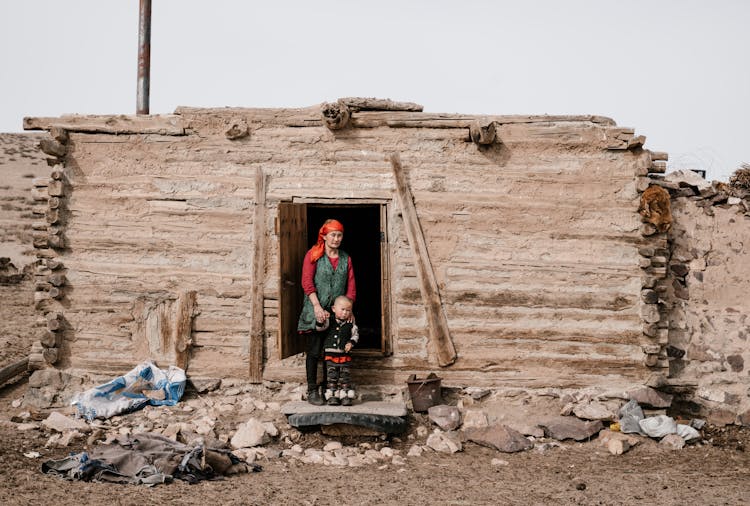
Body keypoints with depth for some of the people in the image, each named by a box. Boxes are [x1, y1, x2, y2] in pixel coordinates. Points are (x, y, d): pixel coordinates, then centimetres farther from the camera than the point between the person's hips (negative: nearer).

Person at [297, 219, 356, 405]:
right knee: (314, 351, -3)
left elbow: (351, 287, 9)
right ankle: (312, 391, 3)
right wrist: (317, 307, -17)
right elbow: (307, 282, -8)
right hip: (315, 312, -4)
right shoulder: (313, 255, 0)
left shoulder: (346, 259, 12)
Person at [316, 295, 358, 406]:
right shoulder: (329, 321, -2)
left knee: (345, 376, 3)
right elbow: (319, 328, -9)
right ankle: (332, 396, 7)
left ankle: (346, 396, 9)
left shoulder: (350, 324, 2)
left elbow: (355, 334, 12)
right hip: (330, 353, -1)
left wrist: (351, 343, -4)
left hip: (344, 355, 1)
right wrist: (320, 321, -29)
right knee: (331, 376, 2)